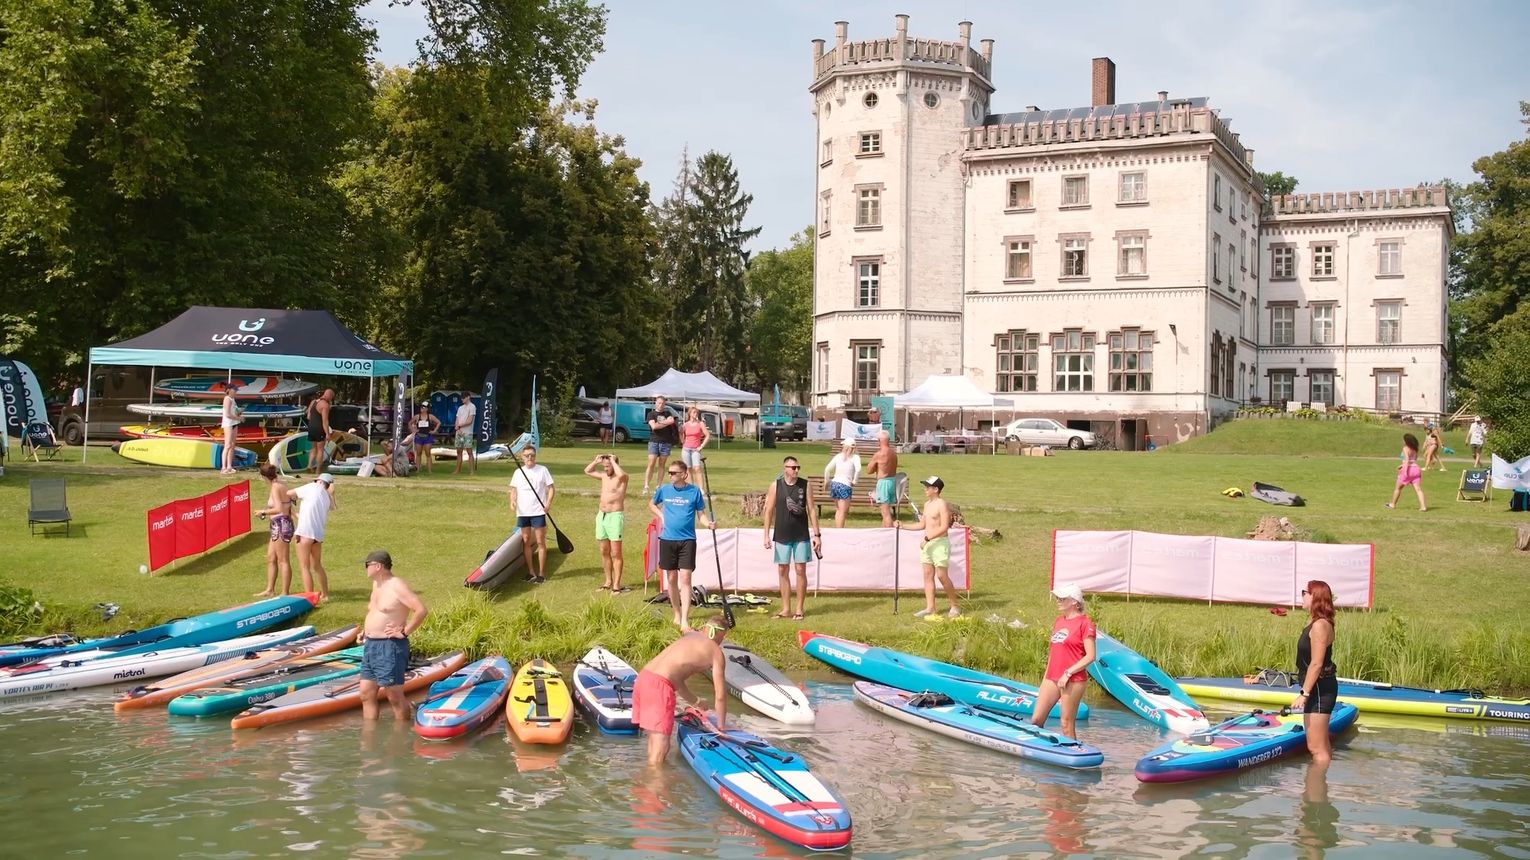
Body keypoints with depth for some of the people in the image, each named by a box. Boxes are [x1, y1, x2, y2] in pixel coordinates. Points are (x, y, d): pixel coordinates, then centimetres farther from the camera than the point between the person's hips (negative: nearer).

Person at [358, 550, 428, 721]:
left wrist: (404, 632, -18)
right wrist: (366, 630, 17)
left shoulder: (397, 586, -15)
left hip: (390, 648, -9)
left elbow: (421, 610, -23)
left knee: (395, 697, -2)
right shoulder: (377, 585, 14)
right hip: (370, 646, 10)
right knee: (366, 695, 10)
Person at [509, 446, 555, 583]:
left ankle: (541, 574, 0)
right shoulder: (518, 472, 9)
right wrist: (512, 501, -9)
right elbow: (514, 490, 12)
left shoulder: (542, 470, -1)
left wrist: (548, 502, -17)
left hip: (538, 511, -4)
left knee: (540, 542, -3)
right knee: (526, 541, 7)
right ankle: (530, 572, 15)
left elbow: (551, 488, -1)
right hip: (522, 512, 4)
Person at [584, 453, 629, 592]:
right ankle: (608, 581, 22)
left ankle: (617, 584, -5)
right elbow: (587, 471, 26)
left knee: (616, 553, -6)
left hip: (615, 516, -8)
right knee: (604, 552, 12)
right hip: (601, 516, 8)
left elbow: (621, 474, -32)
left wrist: (613, 461, -17)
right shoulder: (604, 476, 14)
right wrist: (596, 461, 9)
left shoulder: (621, 478, -7)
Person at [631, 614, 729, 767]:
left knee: (654, 739, 21)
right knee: (661, 747, -4)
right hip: (659, 685, -8)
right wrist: (721, 727, 18)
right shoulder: (716, 653, 6)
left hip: (643, 678, 8)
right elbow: (720, 696, 5)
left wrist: (697, 702, 44)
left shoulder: (689, 636, 27)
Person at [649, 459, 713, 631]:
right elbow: (651, 504, 21)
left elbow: (701, 513, 2)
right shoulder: (664, 490, 3)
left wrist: (709, 523, -18)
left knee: (685, 579, -10)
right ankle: (677, 615, 28)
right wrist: (662, 516, 5)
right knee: (671, 579, 11)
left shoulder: (694, 491, -3)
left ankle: (684, 622, -13)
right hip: (667, 539, 3)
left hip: (687, 540, -3)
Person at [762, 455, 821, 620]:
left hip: (801, 536, -1)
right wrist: (767, 535, -3)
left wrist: (817, 534, -3)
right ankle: (786, 609, 14)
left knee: (801, 570, 0)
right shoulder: (775, 486, -1)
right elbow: (769, 510, 2)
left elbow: (812, 510, 1)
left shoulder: (805, 485, -1)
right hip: (782, 536, 1)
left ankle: (799, 609, 9)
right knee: (783, 571, 5)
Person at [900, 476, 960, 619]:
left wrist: (927, 538, -22)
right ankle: (930, 608, 4)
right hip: (927, 544, 9)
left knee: (942, 576, -7)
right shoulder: (927, 504, 15)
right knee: (928, 575, 4)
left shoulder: (942, 505, -12)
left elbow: (944, 527, -20)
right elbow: (922, 525, 22)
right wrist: (902, 526, 15)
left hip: (940, 543, -9)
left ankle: (955, 606, 5)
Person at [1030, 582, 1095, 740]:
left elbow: (1090, 656, -14)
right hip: (1051, 678, 7)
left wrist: (1068, 673, -16)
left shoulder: (1084, 623, -8)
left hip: (1073, 680, -7)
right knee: (1036, 720, 4)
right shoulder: (1059, 621, 14)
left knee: (1067, 724, -2)